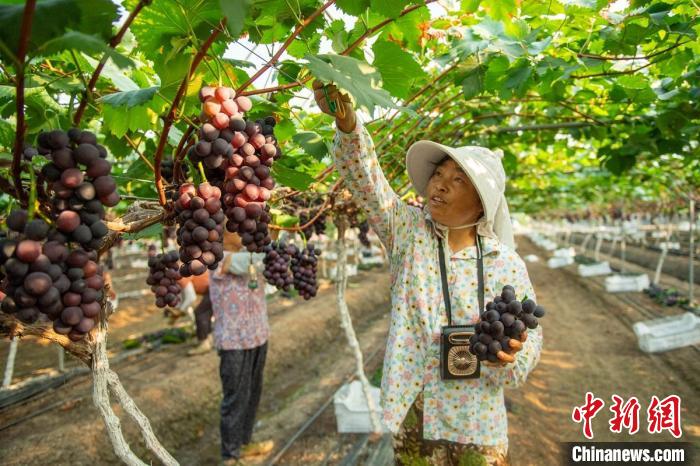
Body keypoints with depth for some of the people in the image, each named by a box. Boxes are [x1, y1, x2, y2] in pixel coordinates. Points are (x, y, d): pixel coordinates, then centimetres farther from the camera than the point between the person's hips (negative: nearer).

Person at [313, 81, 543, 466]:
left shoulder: (505, 262, -5)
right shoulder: (408, 230, -4)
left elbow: (530, 336, 0)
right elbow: (365, 180, -16)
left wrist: (509, 356, -23)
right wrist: (346, 123, -33)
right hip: (411, 409, 1)